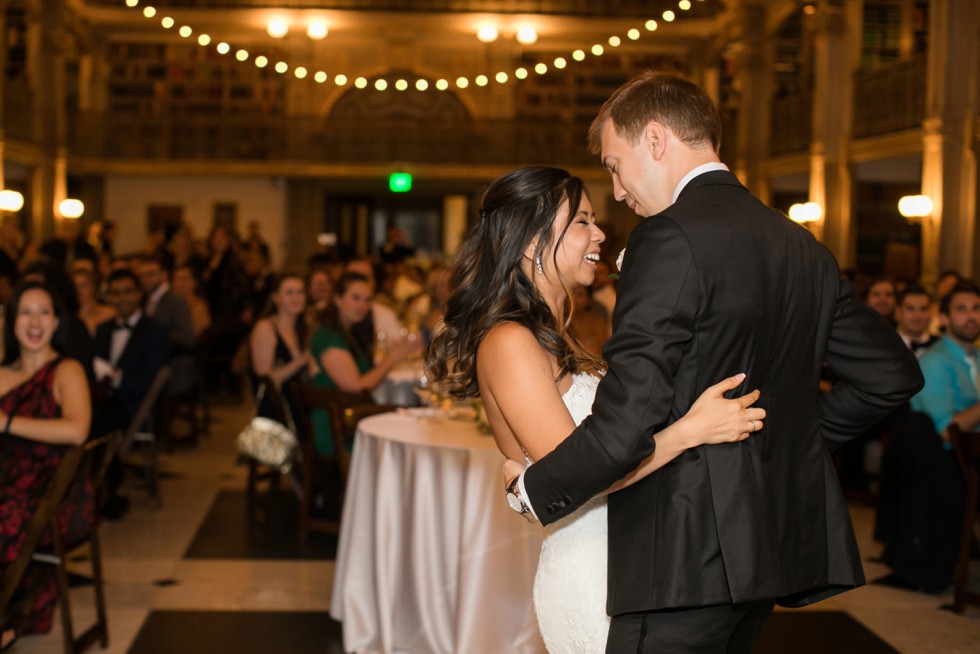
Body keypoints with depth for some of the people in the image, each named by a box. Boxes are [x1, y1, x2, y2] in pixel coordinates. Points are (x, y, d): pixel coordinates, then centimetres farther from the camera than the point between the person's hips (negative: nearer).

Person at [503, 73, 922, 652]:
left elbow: (625, 425, -21)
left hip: (688, 558, -9)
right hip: (780, 537, 9)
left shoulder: (671, 239, -15)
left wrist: (531, 491, -6)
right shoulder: (801, 245, 10)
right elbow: (893, 375, 16)